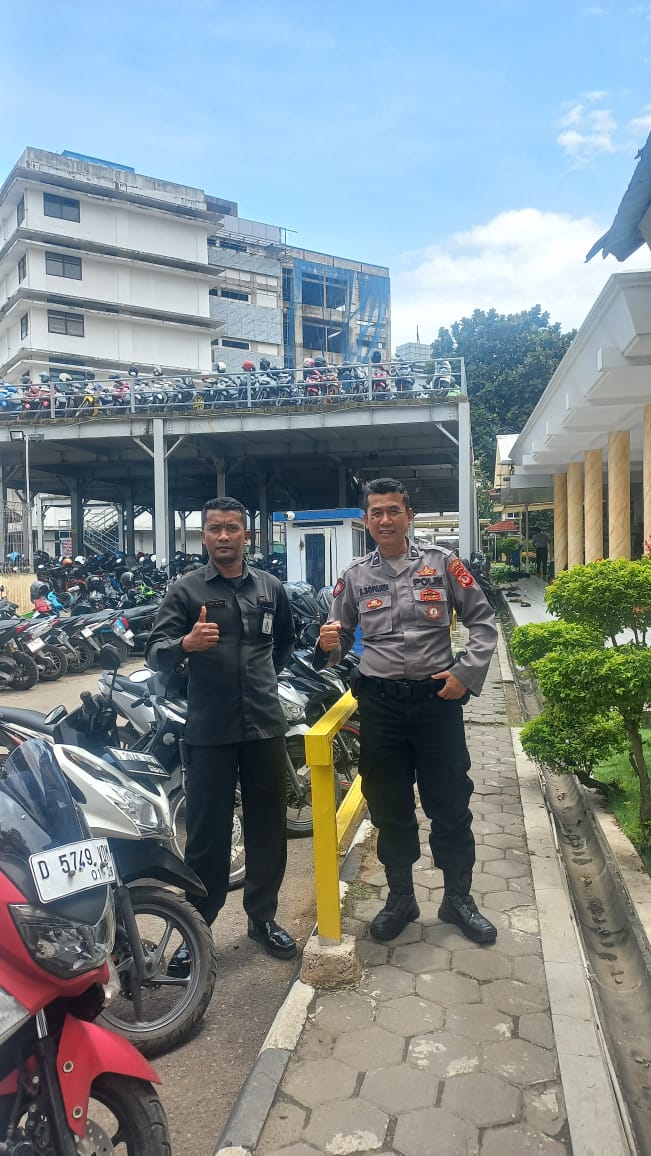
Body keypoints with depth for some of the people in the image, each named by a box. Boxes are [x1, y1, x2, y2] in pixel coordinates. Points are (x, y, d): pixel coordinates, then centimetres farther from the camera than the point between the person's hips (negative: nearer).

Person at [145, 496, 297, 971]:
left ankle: (263, 916, 30)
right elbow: (155, 654, -9)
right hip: (209, 731, -3)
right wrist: (185, 644, -28)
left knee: (268, 828, 12)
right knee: (207, 834, 4)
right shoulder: (185, 590, -1)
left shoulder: (270, 587, 10)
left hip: (265, 726, 3)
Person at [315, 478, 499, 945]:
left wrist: (466, 673, -8)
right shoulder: (355, 576, 6)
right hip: (380, 702, 2)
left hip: (438, 697, -1)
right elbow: (341, 639, 10)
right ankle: (400, 898, 31)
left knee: (450, 804, 9)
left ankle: (458, 897, 28)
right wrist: (329, 646, -13)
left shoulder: (442, 562, 0)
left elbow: (483, 621, 2)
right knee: (389, 806, 12)